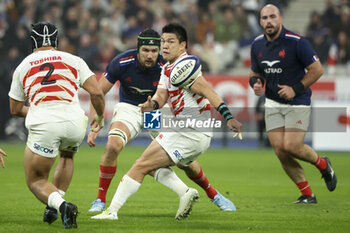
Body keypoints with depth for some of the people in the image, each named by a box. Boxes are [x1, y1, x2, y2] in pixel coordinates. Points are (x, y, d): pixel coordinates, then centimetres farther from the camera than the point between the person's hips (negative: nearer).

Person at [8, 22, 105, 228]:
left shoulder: (22, 68, 18)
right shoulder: (73, 61, 14)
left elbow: (15, 109, 27)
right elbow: (96, 93, 5)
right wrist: (100, 117, 24)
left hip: (43, 125, -1)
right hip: (74, 123, 2)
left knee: (36, 181, 15)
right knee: (67, 155, 36)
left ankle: (60, 204, -17)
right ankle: (53, 207, 22)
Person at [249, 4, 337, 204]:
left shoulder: (297, 42, -15)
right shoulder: (257, 45, 3)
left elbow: (317, 69, -10)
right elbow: (255, 73, 17)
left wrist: (295, 89, -17)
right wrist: (256, 83, -6)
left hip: (298, 103, -5)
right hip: (273, 104, 5)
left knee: (291, 146, -17)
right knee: (280, 150, -5)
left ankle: (323, 164, 15)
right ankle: (307, 195, 6)